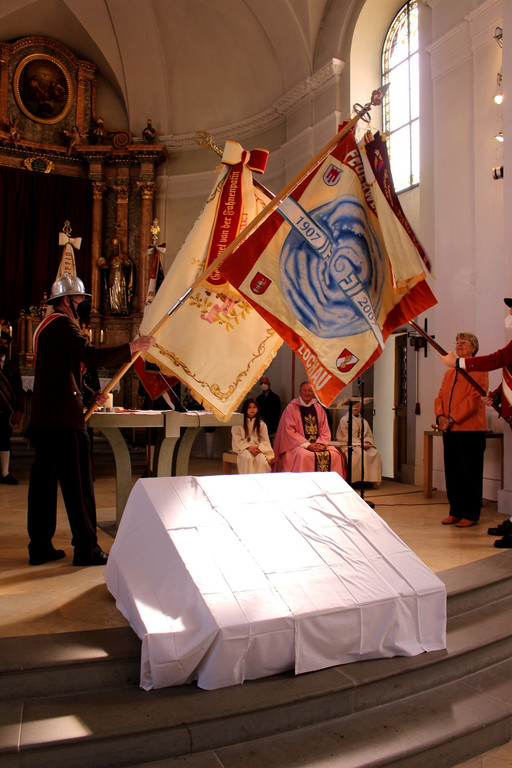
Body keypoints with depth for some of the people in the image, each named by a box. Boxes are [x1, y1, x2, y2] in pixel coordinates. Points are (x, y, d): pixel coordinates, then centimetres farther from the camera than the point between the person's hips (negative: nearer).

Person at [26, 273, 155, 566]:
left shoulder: (46, 326, 23)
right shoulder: (61, 324, -10)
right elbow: (94, 357, -23)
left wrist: (89, 396, 15)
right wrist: (134, 346, -14)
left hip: (43, 418, 10)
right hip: (64, 420, -10)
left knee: (44, 479, 11)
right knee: (78, 484, -5)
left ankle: (40, 547, 18)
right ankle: (87, 549, 1)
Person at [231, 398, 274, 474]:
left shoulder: (261, 424, 11)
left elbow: (265, 441, 7)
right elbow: (237, 441, -1)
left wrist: (259, 448, -14)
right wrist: (248, 447, -15)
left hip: (259, 449, 2)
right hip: (244, 449, -2)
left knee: (261, 459, -32)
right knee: (248, 457, -36)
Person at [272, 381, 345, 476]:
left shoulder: (318, 408, 15)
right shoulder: (291, 408, 2)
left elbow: (325, 430, 12)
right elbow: (289, 431, -7)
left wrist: (321, 443, -9)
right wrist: (307, 445, -15)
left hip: (318, 444, 4)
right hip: (298, 444, -4)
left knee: (335, 455, -21)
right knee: (304, 456, -36)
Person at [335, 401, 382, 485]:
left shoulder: (364, 421, 22)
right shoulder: (344, 420, 4)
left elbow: (369, 435, 17)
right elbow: (346, 437, -5)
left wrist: (367, 442, -8)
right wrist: (360, 443, -15)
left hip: (364, 445, 5)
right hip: (350, 445, -5)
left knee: (375, 453, -24)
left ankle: (373, 478, -24)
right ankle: (362, 479, -31)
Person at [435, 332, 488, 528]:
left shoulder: (479, 369, -3)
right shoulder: (449, 373, 21)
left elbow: (475, 398, -13)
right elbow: (440, 396, 17)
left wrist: (452, 418, -16)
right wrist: (440, 416, -3)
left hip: (470, 429, -7)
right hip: (449, 430, 7)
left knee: (471, 473, -1)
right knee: (452, 472, 10)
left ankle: (470, 515, 7)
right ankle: (456, 512, 19)